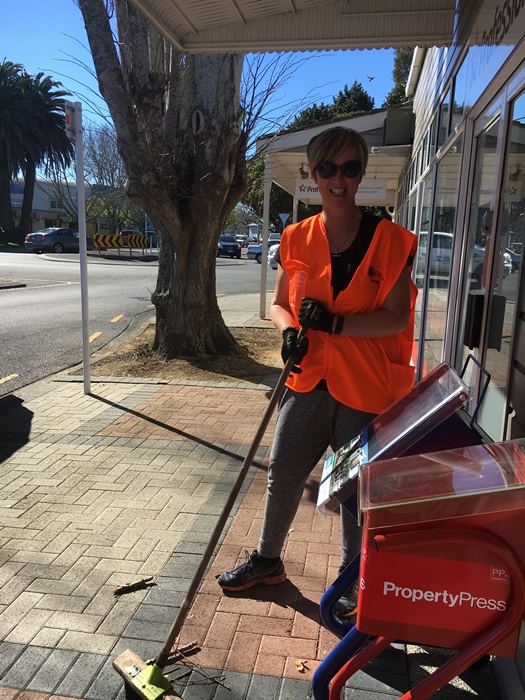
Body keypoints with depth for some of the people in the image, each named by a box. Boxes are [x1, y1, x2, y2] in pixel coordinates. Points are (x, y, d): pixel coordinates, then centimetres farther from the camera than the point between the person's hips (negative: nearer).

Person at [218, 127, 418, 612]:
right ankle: (268, 559, 39)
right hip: (309, 380, 4)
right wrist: (289, 329, -10)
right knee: (282, 473, 14)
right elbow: (279, 304, 12)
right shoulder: (297, 239, 3)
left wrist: (333, 323, -22)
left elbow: (397, 317, -11)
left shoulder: (388, 240, -7)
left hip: (365, 388, -3)